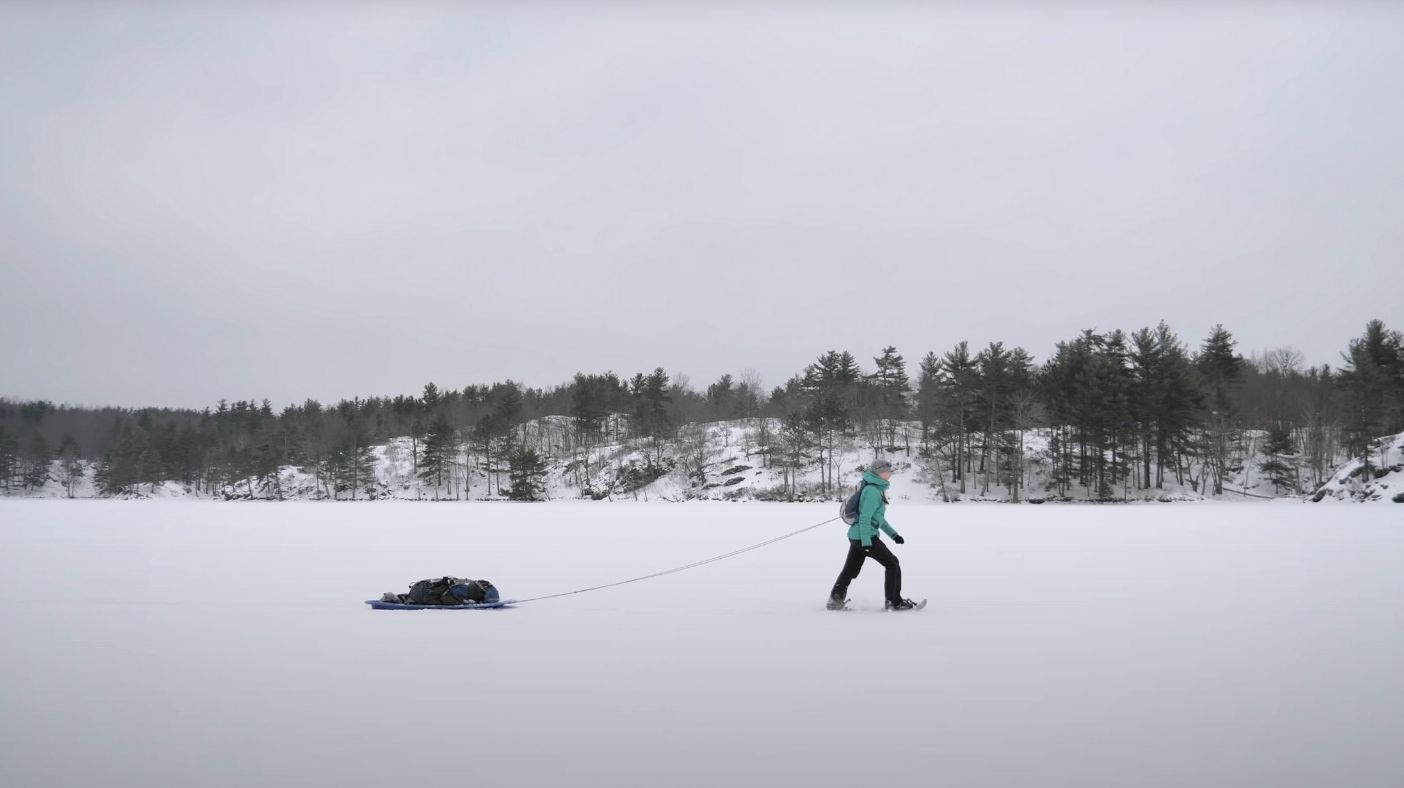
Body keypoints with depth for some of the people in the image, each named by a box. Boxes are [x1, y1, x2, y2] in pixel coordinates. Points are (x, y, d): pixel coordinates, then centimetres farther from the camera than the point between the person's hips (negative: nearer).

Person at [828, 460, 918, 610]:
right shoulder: (873, 491, -17)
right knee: (892, 564, 1)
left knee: (850, 569, 12)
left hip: (856, 536, 10)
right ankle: (894, 602, 5)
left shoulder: (877, 489, 15)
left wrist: (893, 534, 24)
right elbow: (865, 518, -22)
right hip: (865, 536, -10)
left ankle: (835, 600, 13)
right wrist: (866, 542, -25)